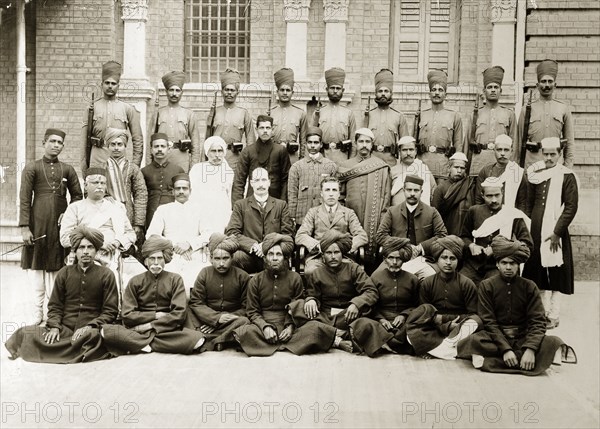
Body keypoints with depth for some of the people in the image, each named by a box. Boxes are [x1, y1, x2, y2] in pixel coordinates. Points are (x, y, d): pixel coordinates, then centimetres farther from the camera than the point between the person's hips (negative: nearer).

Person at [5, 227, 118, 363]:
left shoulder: (106, 275, 5)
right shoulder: (64, 273, 13)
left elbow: (110, 311, 3)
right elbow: (55, 306, 14)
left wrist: (90, 326, -13)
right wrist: (54, 327, -6)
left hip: (90, 330, -2)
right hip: (64, 330, 2)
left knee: (93, 336, -39)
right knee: (26, 333, -21)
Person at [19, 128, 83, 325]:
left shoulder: (68, 169, 11)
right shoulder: (31, 168, 3)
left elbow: (77, 196, 15)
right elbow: (24, 199, -3)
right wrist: (25, 227, -10)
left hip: (60, 225, 2)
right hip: (38, 225, -2)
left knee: (56, 270, 6)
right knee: (35, 268, 0)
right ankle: (35, 318, 7)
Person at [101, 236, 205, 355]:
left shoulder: (175, 279, 6)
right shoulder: (135, 282, 9)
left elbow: (179, 314, -4)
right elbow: (127, 315, 1)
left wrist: (149, 325, -10)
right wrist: (156, 315, -8)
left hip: (168, 330, 1)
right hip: (138, 329, 0)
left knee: (196, 338, -32)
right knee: (107, 331, -27)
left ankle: (139, 344, -22)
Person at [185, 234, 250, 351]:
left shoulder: (242, 276, -1)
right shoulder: (204, 274, 3)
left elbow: (246, 307, -2)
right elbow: (196, 303, -4)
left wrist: (229, 318, -18)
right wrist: (217, 317, -19)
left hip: (232, 318, -1)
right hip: (207, 318, 1)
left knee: (244, 322, -33)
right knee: (188, 314, -26)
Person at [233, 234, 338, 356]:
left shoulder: (295, 278, 7)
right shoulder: (256, 281, 8)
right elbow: (252, 311, 6)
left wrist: (291, 327, -9)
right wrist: (265, 327, -14)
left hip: (288, 328, 1)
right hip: (264, 325, 0)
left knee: (316, 328, -28)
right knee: (245, 332, -34)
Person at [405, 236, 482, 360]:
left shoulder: (467, 284, -1)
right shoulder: (427, 284, 4)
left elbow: (472, 314, -4)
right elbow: (422, 313, 2)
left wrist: (442, 318, -12)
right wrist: (445, 326, -15)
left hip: (458, 329, -1)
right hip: (434, 329, 2)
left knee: (475, 321, -33)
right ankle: (451, 351, -32)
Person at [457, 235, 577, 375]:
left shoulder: (529, 286, 3)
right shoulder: (486, 286, -1)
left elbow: (538, 321, -5)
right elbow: (489, 322, -8)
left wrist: (530, 349, -23)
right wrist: (505, 349, -22)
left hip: (522, 337, 1)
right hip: (496, 337, -1)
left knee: (554, 342, -25)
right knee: (474, 341, -34)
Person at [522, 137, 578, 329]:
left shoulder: (566, 176, -6)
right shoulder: (535, 174, 7)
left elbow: (571, 206, -10)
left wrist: (557, 232, -14)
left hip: (555, 232, -4)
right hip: (535, 230, 5)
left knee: (555, 274, 2)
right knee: (538, 272, 10)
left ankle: (553, 316, 10)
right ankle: (542, 311, 22)